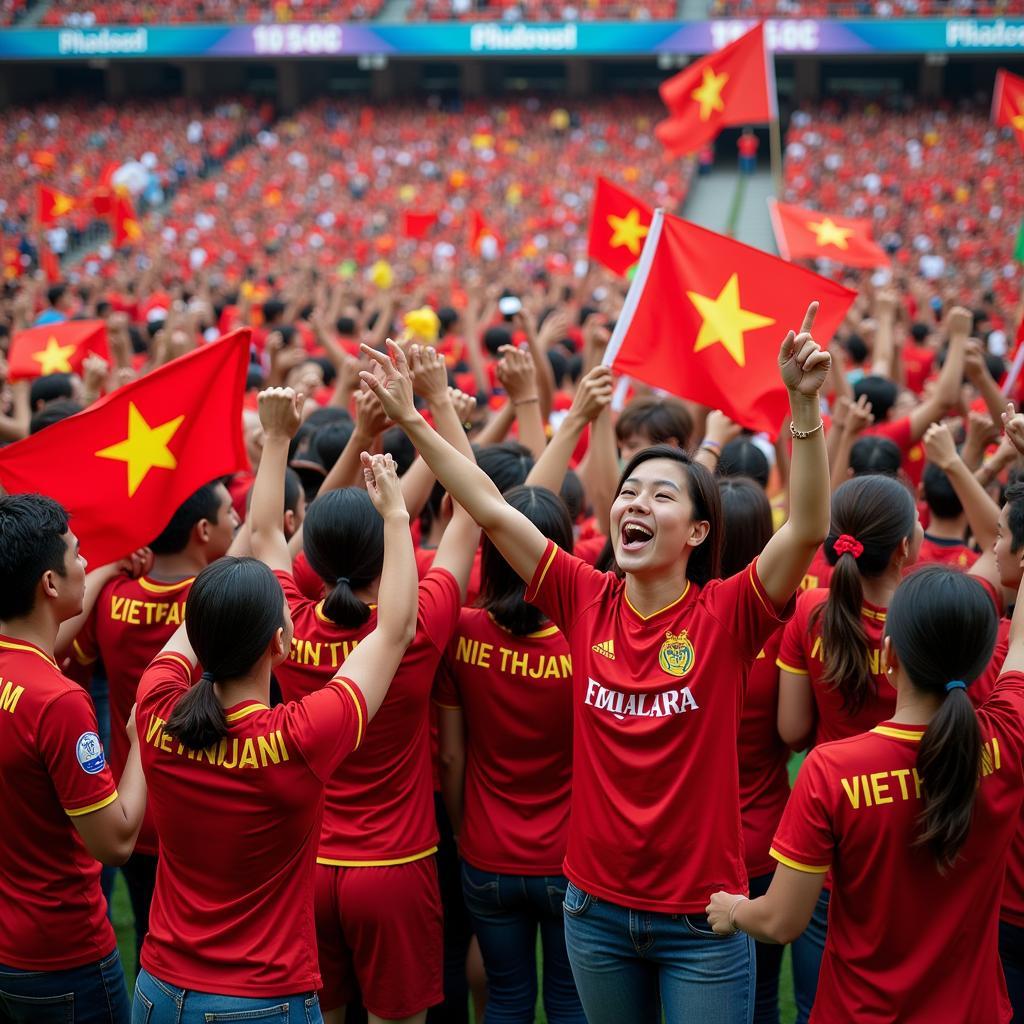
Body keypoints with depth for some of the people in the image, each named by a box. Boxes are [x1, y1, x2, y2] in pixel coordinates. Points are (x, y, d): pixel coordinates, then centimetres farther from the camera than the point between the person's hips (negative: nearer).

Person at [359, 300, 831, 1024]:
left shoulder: (726, 614, -12)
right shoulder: (587, 601, -4)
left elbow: (809, 528, -26)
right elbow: (492, 510, -5)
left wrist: (805, 405, -36)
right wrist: (412, 420, -8)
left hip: (701, 919, -3)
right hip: (597, 904, 3)